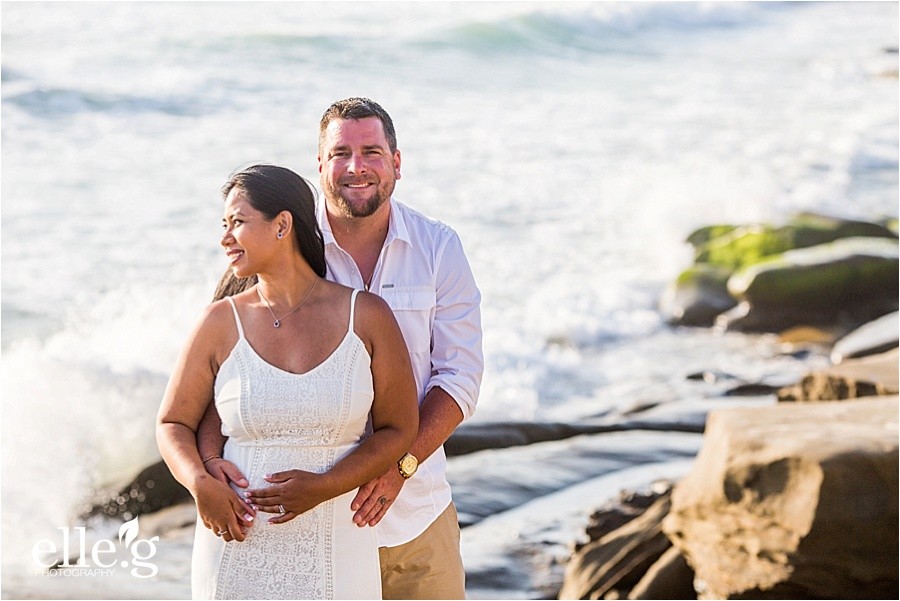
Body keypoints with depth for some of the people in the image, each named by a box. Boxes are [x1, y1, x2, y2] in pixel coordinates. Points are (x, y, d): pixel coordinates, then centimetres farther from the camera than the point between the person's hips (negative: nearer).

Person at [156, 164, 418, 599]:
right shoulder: (221, 322, 0)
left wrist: (322, 487, -13)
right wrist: (201, 484, -13)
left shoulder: (366, 316, -2)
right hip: (236, 545, 1)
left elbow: (399, 429, 1)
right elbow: (173, 424, 7)